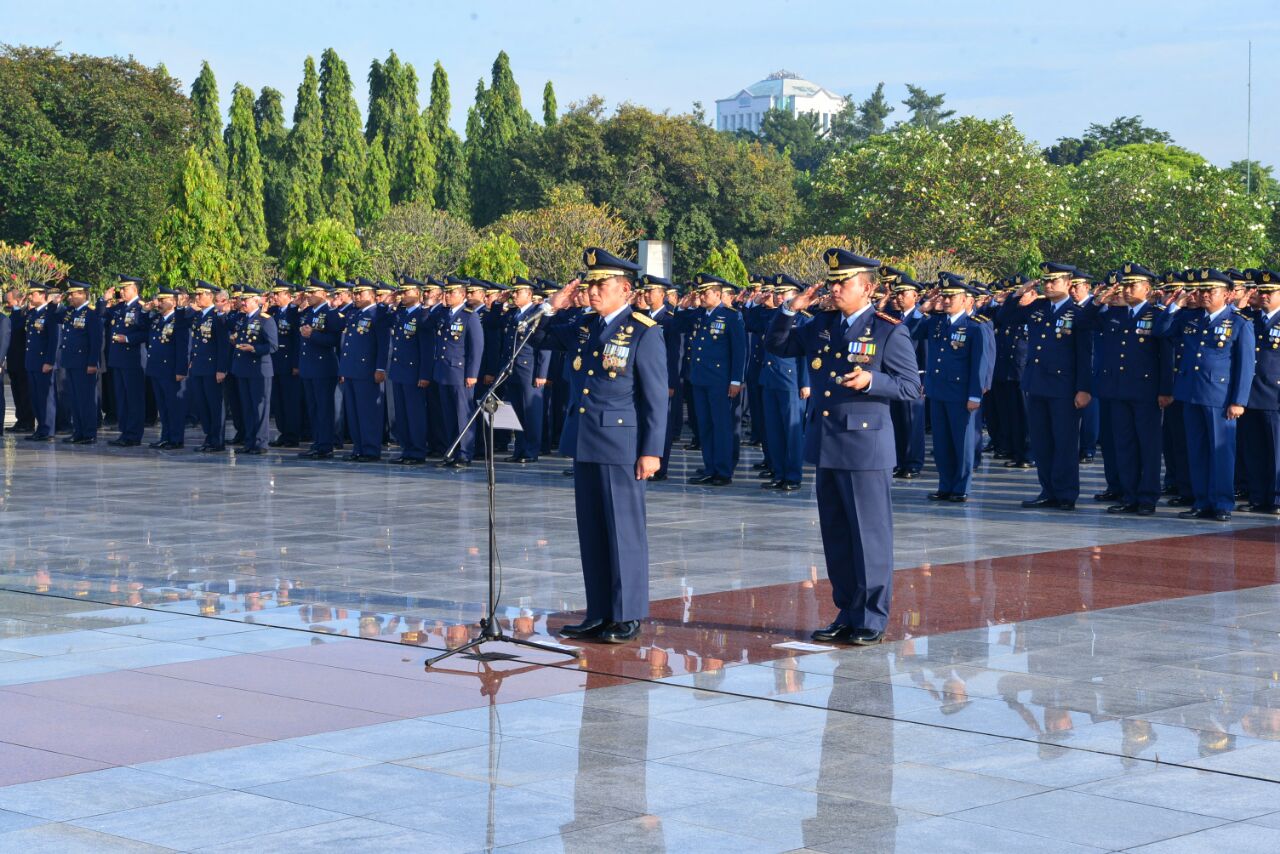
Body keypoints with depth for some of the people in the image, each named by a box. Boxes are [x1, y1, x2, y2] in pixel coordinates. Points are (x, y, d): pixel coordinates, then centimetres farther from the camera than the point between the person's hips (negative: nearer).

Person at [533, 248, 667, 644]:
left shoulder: (644, 333, -8)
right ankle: (599, 614, 18)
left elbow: (656, 398, -10)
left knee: (624, 530, 0)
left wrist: (651, 451, -14)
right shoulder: (583, 326, 11)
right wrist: (553, 306, 6)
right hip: (585, 444, 7)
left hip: (621, 445, -7)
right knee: (591, 532, 10)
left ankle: (627, 617, 7)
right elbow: (538, 338, 24)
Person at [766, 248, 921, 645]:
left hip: (865, 447, -7)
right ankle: (847, 614, 20)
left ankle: (872, 619, 5)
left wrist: (871, 381, -24)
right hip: (825, 444, 7)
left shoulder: (889, 331, -6)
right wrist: (791, 309, 4)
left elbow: (911, 386, -7)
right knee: (835, 536, 11)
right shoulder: (821, 325, 11)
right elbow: (777, 345, 20)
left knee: (870, 536, -2)